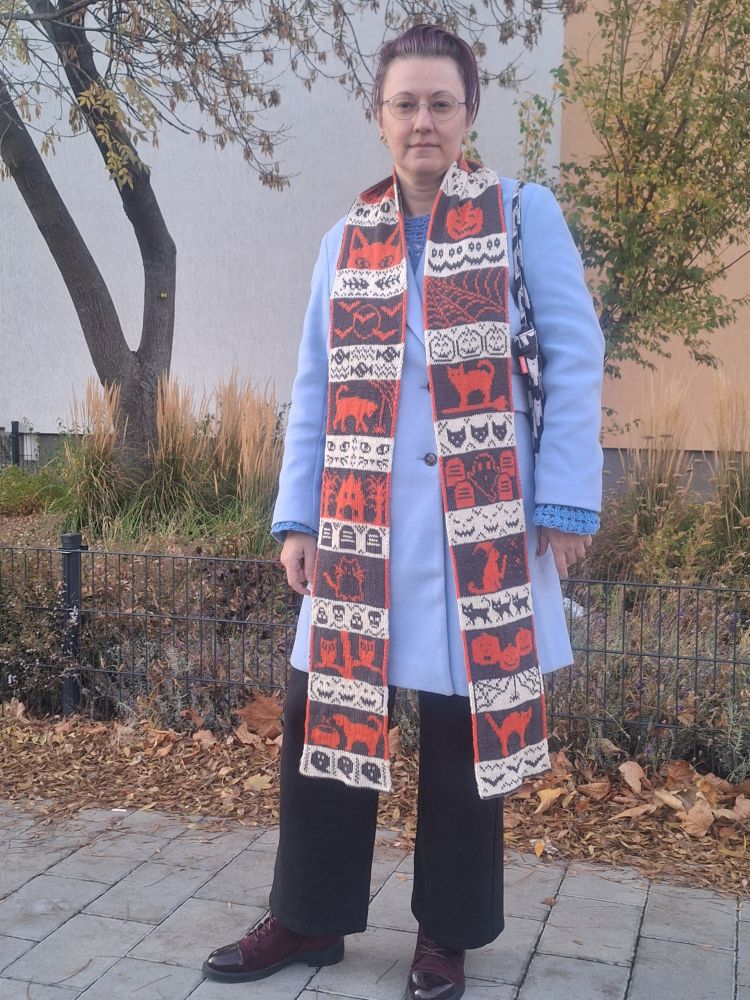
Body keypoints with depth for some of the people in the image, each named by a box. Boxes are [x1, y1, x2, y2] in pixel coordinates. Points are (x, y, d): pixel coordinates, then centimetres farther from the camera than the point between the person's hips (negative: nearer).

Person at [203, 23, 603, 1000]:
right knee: (323, 709, 6)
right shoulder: (344, 242, 11)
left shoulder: (524, 213, 2)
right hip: (363, 523, 4)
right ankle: (311, 915, 26)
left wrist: (567, 503, -9)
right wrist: (297, 517, 5)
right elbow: (315, 389, 11)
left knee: (466, 725, 6)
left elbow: (573, 362, -2)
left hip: (482, 520, -3)